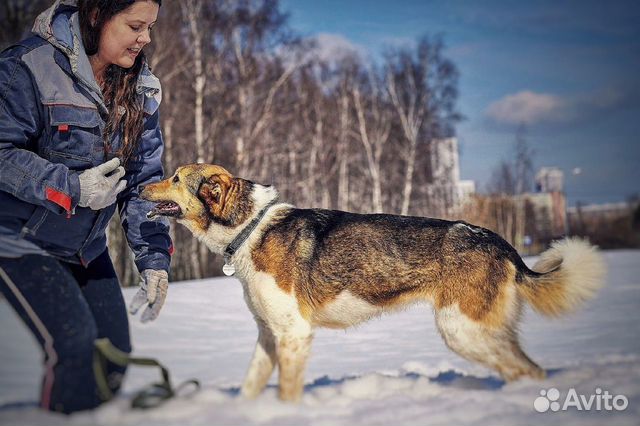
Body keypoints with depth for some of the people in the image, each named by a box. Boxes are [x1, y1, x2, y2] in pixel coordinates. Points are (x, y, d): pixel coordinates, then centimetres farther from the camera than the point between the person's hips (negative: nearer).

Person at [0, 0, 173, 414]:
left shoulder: (141, 88, 1)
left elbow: (145, 178, 1)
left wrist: (154, 258, -6)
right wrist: (71, 188, -30)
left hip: (87, 246, 6)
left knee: (115, 350, 4)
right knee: (75, 344, -17)